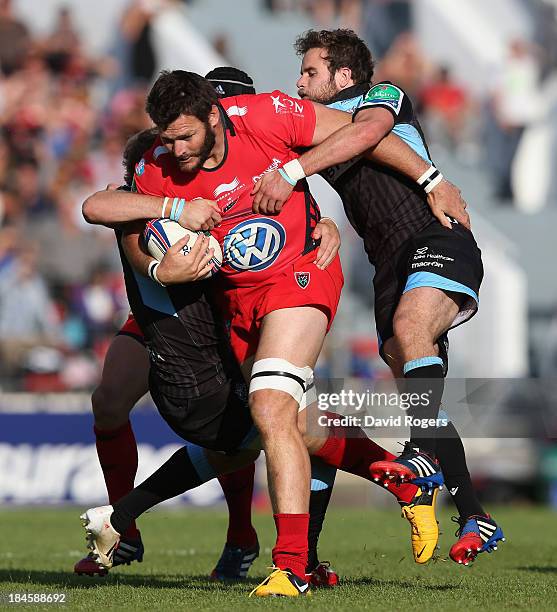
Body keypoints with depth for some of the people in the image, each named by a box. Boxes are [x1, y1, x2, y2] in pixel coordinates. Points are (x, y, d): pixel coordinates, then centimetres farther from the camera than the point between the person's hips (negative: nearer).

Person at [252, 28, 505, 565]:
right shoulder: (318, 134, 25)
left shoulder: (385, 96, 4)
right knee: (418, 389, -2)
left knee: (409, 326, -35)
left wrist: (291, 172, -30)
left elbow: (368, 131, -19)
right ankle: (475, 518, 1)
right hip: (390, 267, 7)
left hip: (438, 242, -7)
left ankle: (423, 456, -50)